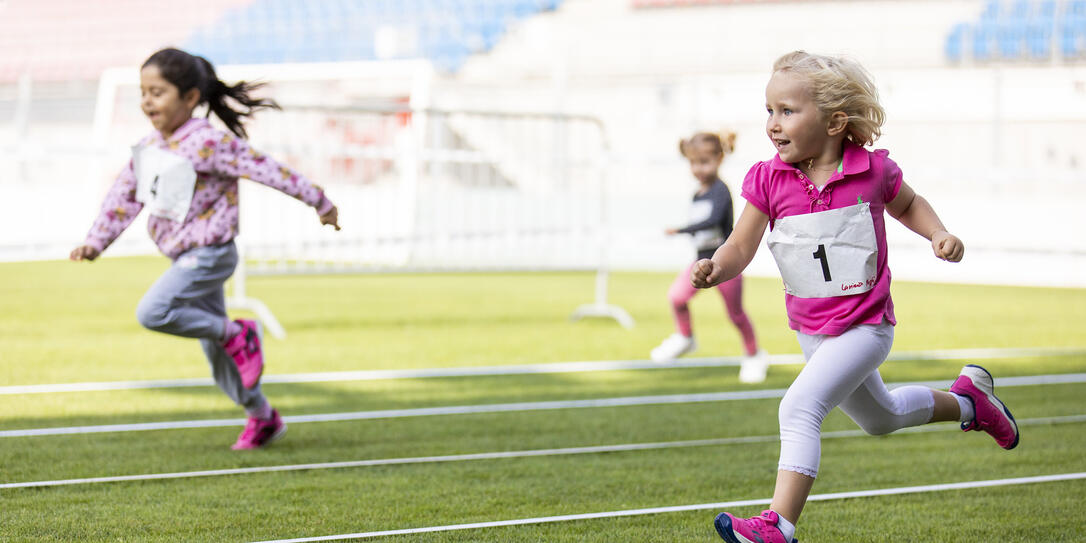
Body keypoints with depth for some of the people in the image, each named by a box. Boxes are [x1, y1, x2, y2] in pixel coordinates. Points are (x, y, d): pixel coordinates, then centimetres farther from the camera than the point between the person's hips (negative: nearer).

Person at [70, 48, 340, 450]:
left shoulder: (209, 143, -20)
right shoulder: (148, 147, 4)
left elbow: (268, 171, -17)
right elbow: (125, 195, 12)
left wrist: (319, 202, -13)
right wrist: (96, 242, 3)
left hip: (209, 254, -8)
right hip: (184, 257, 8)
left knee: (153, 312, -26)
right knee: (215, 352, 14)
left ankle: (237, 333, -10)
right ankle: (262, 417, 30)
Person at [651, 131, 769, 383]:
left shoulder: (721, 190, -18)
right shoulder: (696, 196, 6)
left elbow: (713, 220, -33)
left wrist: (681, 230, -36)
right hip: (702, 260, 6)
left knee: (735, 313, 4)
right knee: (677, 296, -11)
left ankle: (754, 356, 24)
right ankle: (684, 338, 13)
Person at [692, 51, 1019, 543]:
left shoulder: (873, 170, -13)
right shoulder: (768, 180, -9)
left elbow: (907, 204, 9)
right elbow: (740, 247, -10)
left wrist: (940, 234, -8)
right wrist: (714, 269, -32)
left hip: (865, 326, -5)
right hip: (811, 331, 5)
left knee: (799, 407, -26)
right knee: (879, 418, 27)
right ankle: (968, 399, 54)